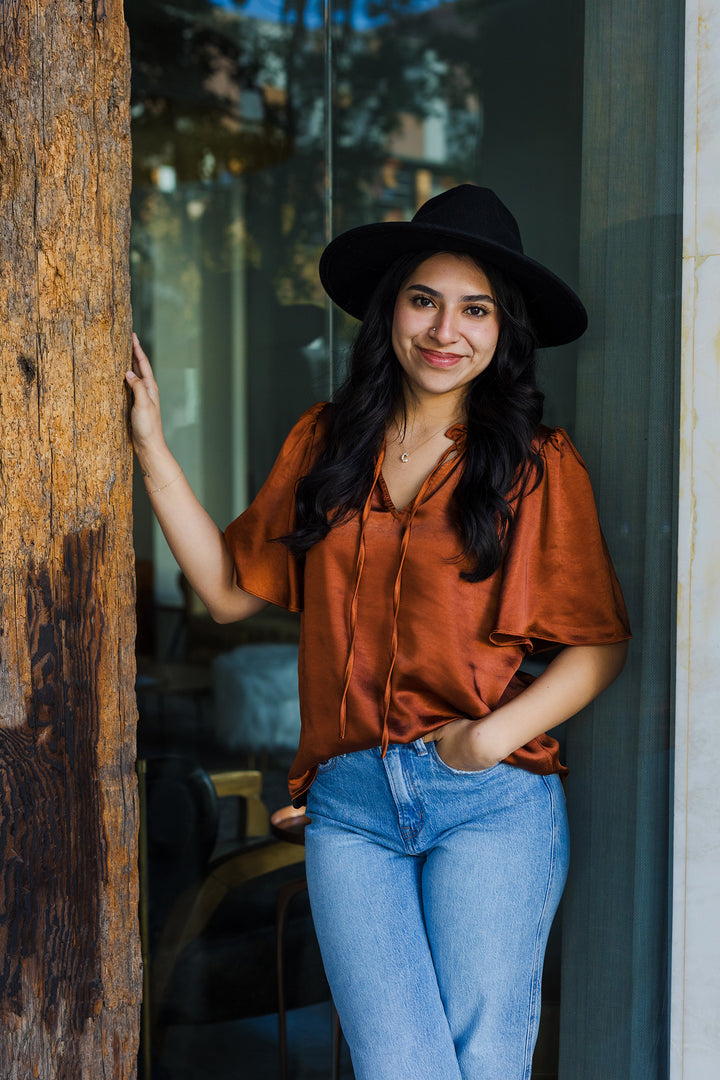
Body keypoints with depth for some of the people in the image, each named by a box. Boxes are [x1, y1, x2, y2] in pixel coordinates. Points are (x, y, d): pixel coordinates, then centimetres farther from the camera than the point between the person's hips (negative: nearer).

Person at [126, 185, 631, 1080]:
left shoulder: (540, 465, 1)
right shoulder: (325, 443, 10)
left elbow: (602, 642, 2)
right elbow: (231, 589, 11)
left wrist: (495, 736, -12)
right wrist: (150, 449, 7)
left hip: (493, 803, -2)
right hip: (349, 806, 2)